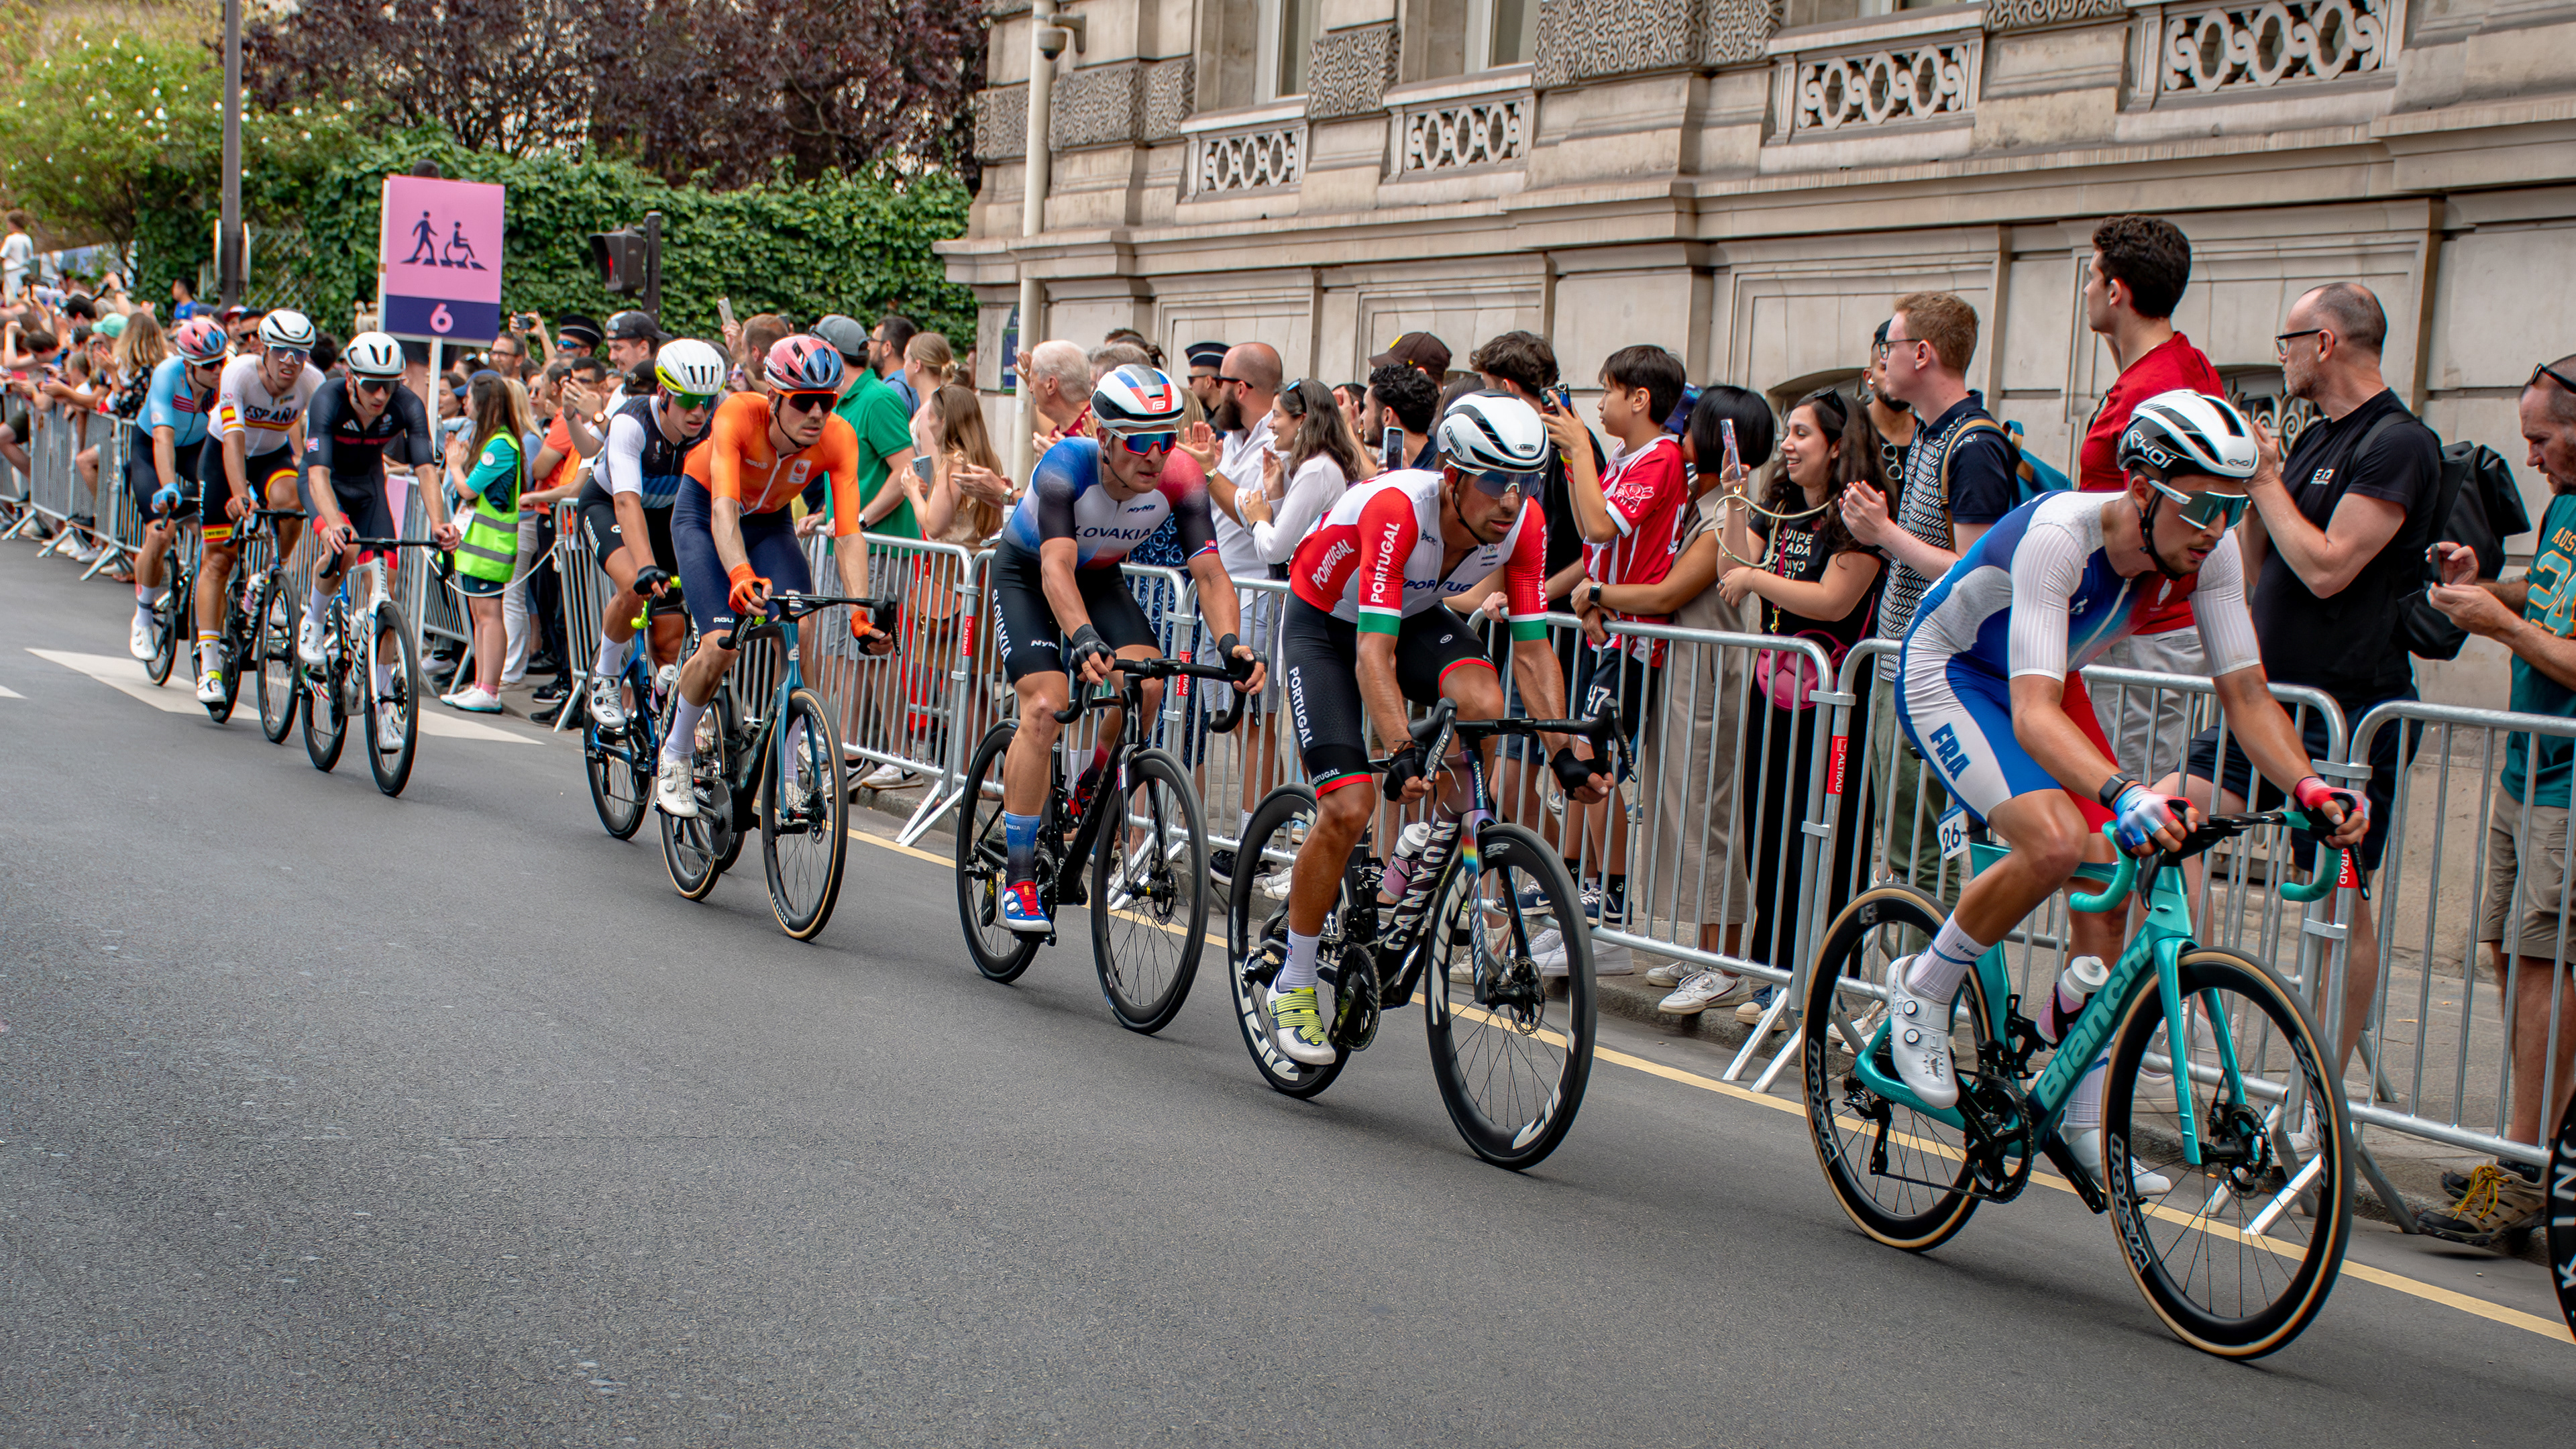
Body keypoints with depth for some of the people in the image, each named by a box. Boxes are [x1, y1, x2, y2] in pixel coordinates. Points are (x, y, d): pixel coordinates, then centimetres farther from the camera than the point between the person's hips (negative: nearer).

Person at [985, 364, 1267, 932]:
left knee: (1145, 681, -24)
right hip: (1026, 574, -3)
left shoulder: (1181, 478, -25)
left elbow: (1209, 571, -28)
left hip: (1100, 577, 3)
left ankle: (1091, 792, 5)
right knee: (1045, 705, -22)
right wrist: (1084, 640, -63)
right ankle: (1018, 878, -14)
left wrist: (1230, 642, -47)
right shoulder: (1066, 465, -35)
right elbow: (1056, 567, -46)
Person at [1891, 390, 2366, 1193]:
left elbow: (2245, 693, -14)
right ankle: (1922, 988, -5)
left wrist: (2309, 786, -33)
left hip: (2033, 682, 7)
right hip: (1944, 675, -7)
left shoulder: (2210, 549, -18)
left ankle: (2087, 1114, 6)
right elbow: (2034, 716, -45)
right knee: (2056, 841, -30)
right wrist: (2126, 792, -62)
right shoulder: (2058, 535, -37)